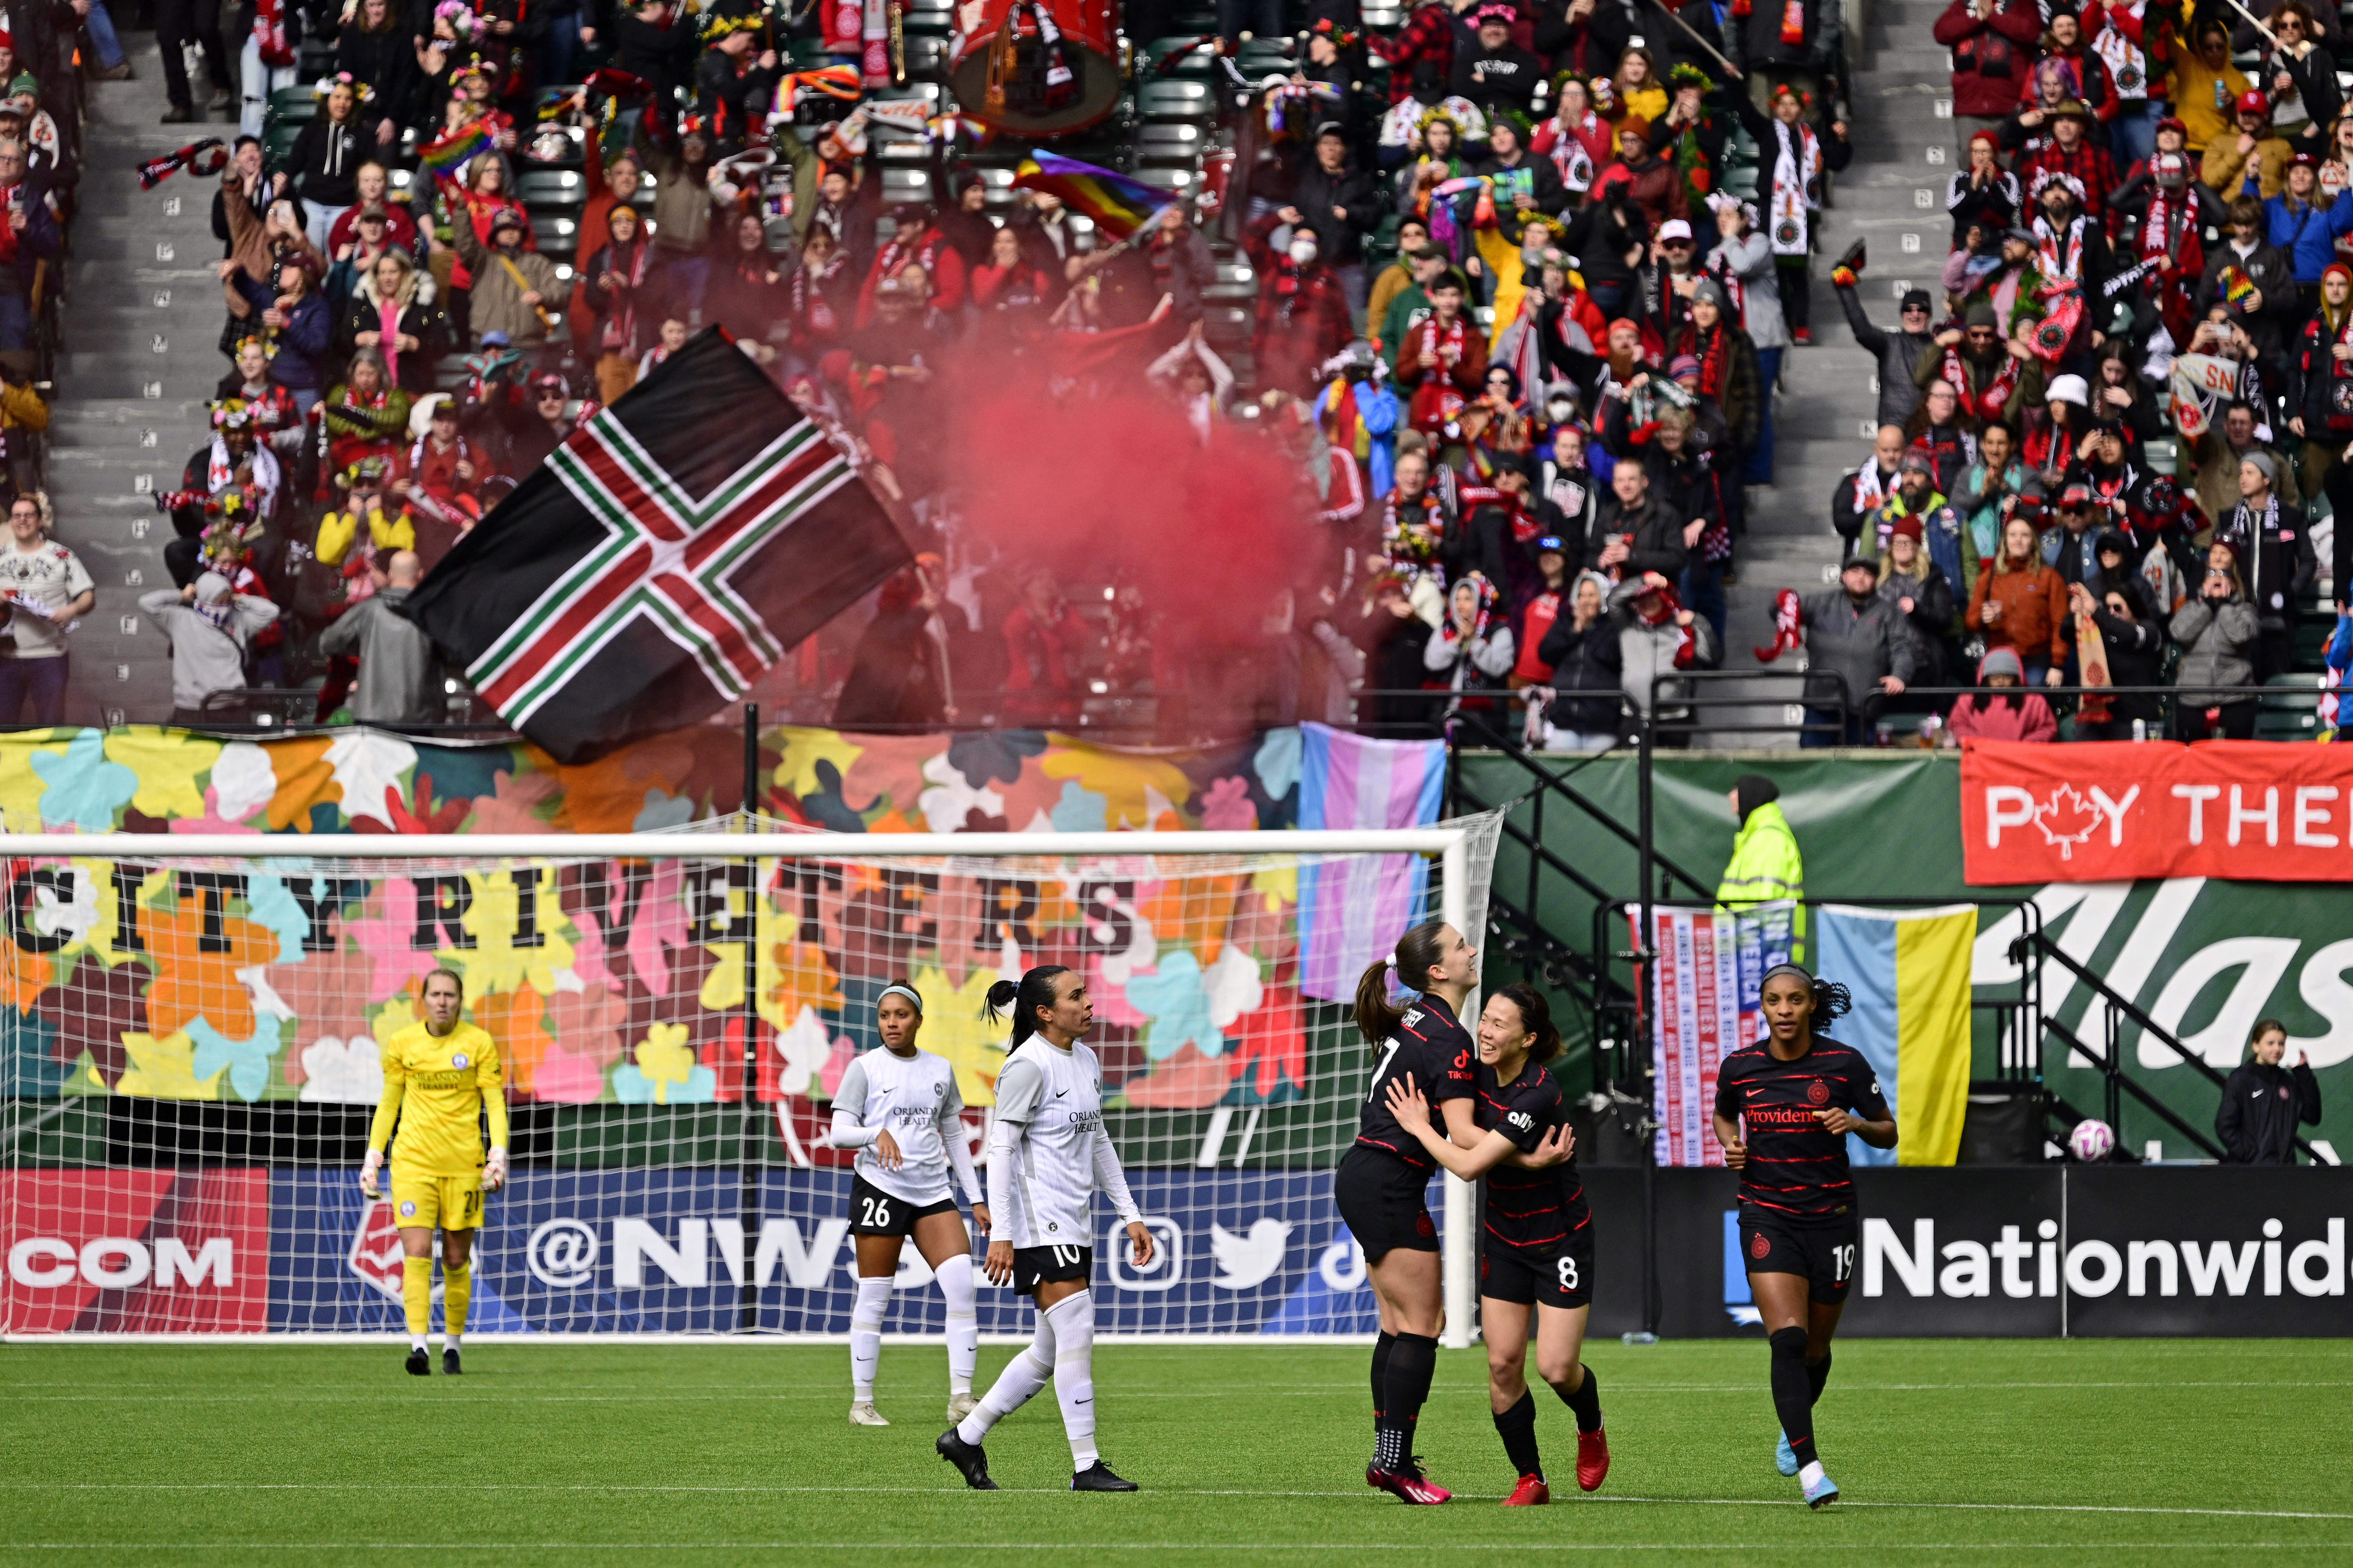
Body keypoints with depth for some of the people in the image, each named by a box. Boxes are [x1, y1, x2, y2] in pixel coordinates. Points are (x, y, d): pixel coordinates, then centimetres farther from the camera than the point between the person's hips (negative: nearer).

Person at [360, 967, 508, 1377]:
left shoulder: (479, 1043, 1)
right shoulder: (401, 1044, 4)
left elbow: (494, 1104, 2)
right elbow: (388, 1104, 13)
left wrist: (498, 1155, -9)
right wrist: (373, 1157, 7)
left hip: (463, 1165, 0)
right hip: (412, 1161, 0)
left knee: (457, 1260, 4)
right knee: (416, 1254, -13)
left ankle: (452, 1346, 19)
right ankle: (418, 1346, -18)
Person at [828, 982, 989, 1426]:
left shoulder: (941, 1070, 13)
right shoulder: (864, 1069, 1)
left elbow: (955, 1137, 19)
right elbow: (839, 1133, -5)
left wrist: (977, 1198, 15)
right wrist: (877, 1134, -26)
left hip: (933, 1191, 4)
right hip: (880, 1189, -3)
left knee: (961, 1282, -12)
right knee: (873, 1296, -2)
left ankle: (961, 1397, -11)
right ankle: (861, 1402, 6)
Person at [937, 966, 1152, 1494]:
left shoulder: (1086, 1061, 14)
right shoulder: (1028, 1066, -13)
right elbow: (1001, 1148, -15)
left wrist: (1130, 1214, 19)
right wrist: (1001, 1234, -20)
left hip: (1074, 1226, 9)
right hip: (1038, 1226, -9)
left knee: (1052, 1351, 10)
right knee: (1076, 1334, -13)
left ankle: (966, 1437, 21)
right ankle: (1086, 1466, -9)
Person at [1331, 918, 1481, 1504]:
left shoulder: (1411, 1020, 11)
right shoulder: (1449, 1039, -16)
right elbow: (1462, 1132, -25)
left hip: (1361, 1178, 9)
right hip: (1389, 1186, -9)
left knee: (1399, 1323, 11)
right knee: (1421, 1324, -5)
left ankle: (1387, 1458, 11)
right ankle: (1396, 1461, -8)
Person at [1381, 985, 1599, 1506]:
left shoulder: (1540, 1095, -28)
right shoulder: (1481, 1077, -5)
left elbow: (1469, 1165, -29)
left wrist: (1419, 1127, -17)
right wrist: (1528, 1159, -11)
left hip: (1561, 1241, -6)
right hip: (1504, 1241, 6)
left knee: (1556, 1368, -9)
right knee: (1503, 1364, -3)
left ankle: (1591, 1432, 24)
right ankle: (1530, 1479, 9)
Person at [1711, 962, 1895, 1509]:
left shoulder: (1845, 1064, -5)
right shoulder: (1739, 1068, -1)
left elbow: (1888, 1133, 3)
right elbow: (1724, 1114, 21)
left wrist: (1856, 1123, -18)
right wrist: (1730, 1145, -1)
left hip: (1831, 1214, 1)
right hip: (1768, 1215, -1)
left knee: (1815, 1349, 13)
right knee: (1788, 1340, -19)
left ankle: (1793, 1431, 46)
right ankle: (1809, 1469, -25)